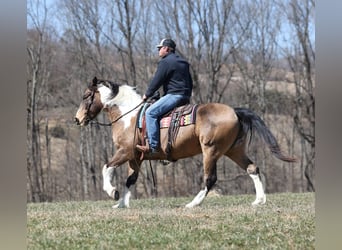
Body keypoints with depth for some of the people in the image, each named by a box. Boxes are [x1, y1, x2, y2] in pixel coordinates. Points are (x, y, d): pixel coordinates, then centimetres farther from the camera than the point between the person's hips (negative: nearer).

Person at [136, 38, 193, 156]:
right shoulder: (183, 63, 23)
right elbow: (190, 83, 28)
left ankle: (153, 146, -25)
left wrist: (147, 94, 3)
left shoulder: (166, 62, -7)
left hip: (174, 95, -10)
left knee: (151, 113, -16)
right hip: (185, 98, 10)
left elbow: (156, 81, -10)